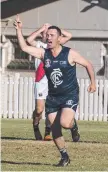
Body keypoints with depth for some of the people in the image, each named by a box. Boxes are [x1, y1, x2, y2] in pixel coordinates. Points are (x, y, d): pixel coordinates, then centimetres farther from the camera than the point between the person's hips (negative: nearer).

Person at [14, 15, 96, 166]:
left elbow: (88, 64, 1)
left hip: (70, 96, -4)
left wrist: (93, 82, -4)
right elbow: (24, 47, -7)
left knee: (65, 123, -27)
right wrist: (19, 30, -16)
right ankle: (64, 157, 23)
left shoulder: (70, 54, -10)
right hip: (52, 97, 4)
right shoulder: (44, 54, -1)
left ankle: (73, 125, 10)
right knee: (55, 131, 4)